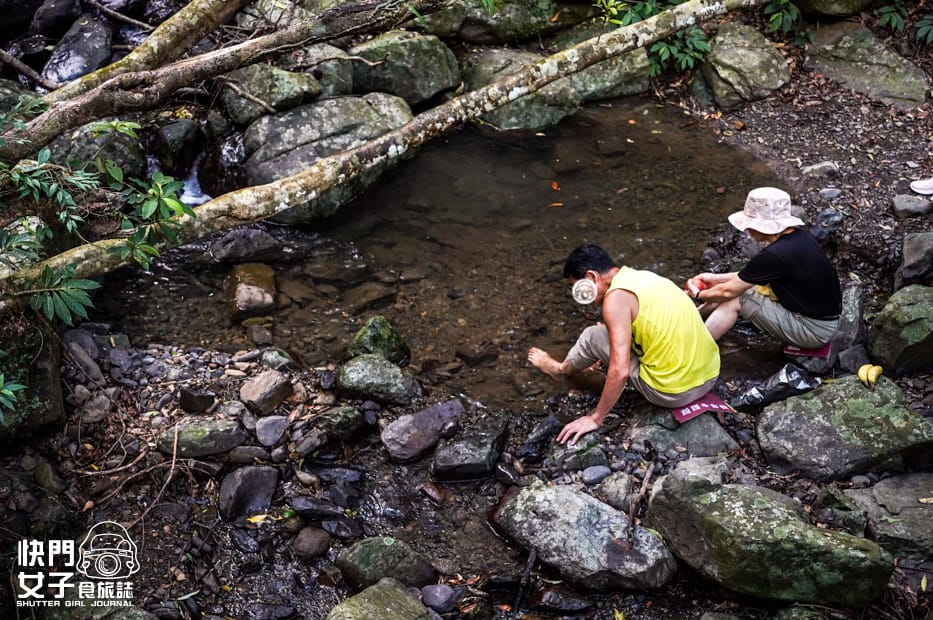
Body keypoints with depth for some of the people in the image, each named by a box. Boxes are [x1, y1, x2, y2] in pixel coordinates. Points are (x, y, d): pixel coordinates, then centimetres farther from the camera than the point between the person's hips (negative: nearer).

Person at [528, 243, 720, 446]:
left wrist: (595, 419, -11)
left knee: (593, 337, 8)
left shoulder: (616, 297, -15)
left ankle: (562, 370, 38)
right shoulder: (643, 276, 11)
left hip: (674, 393, -8)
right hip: (711, 376, 8)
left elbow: (620, 372, -22)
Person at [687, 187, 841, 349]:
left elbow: (728, 291, -13)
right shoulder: (798, 236, 0)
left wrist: (700, 296, 5)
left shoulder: (774, 256, -27)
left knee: (735, 300, -6)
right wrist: (717, 278, 17)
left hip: (816, 330, -9)